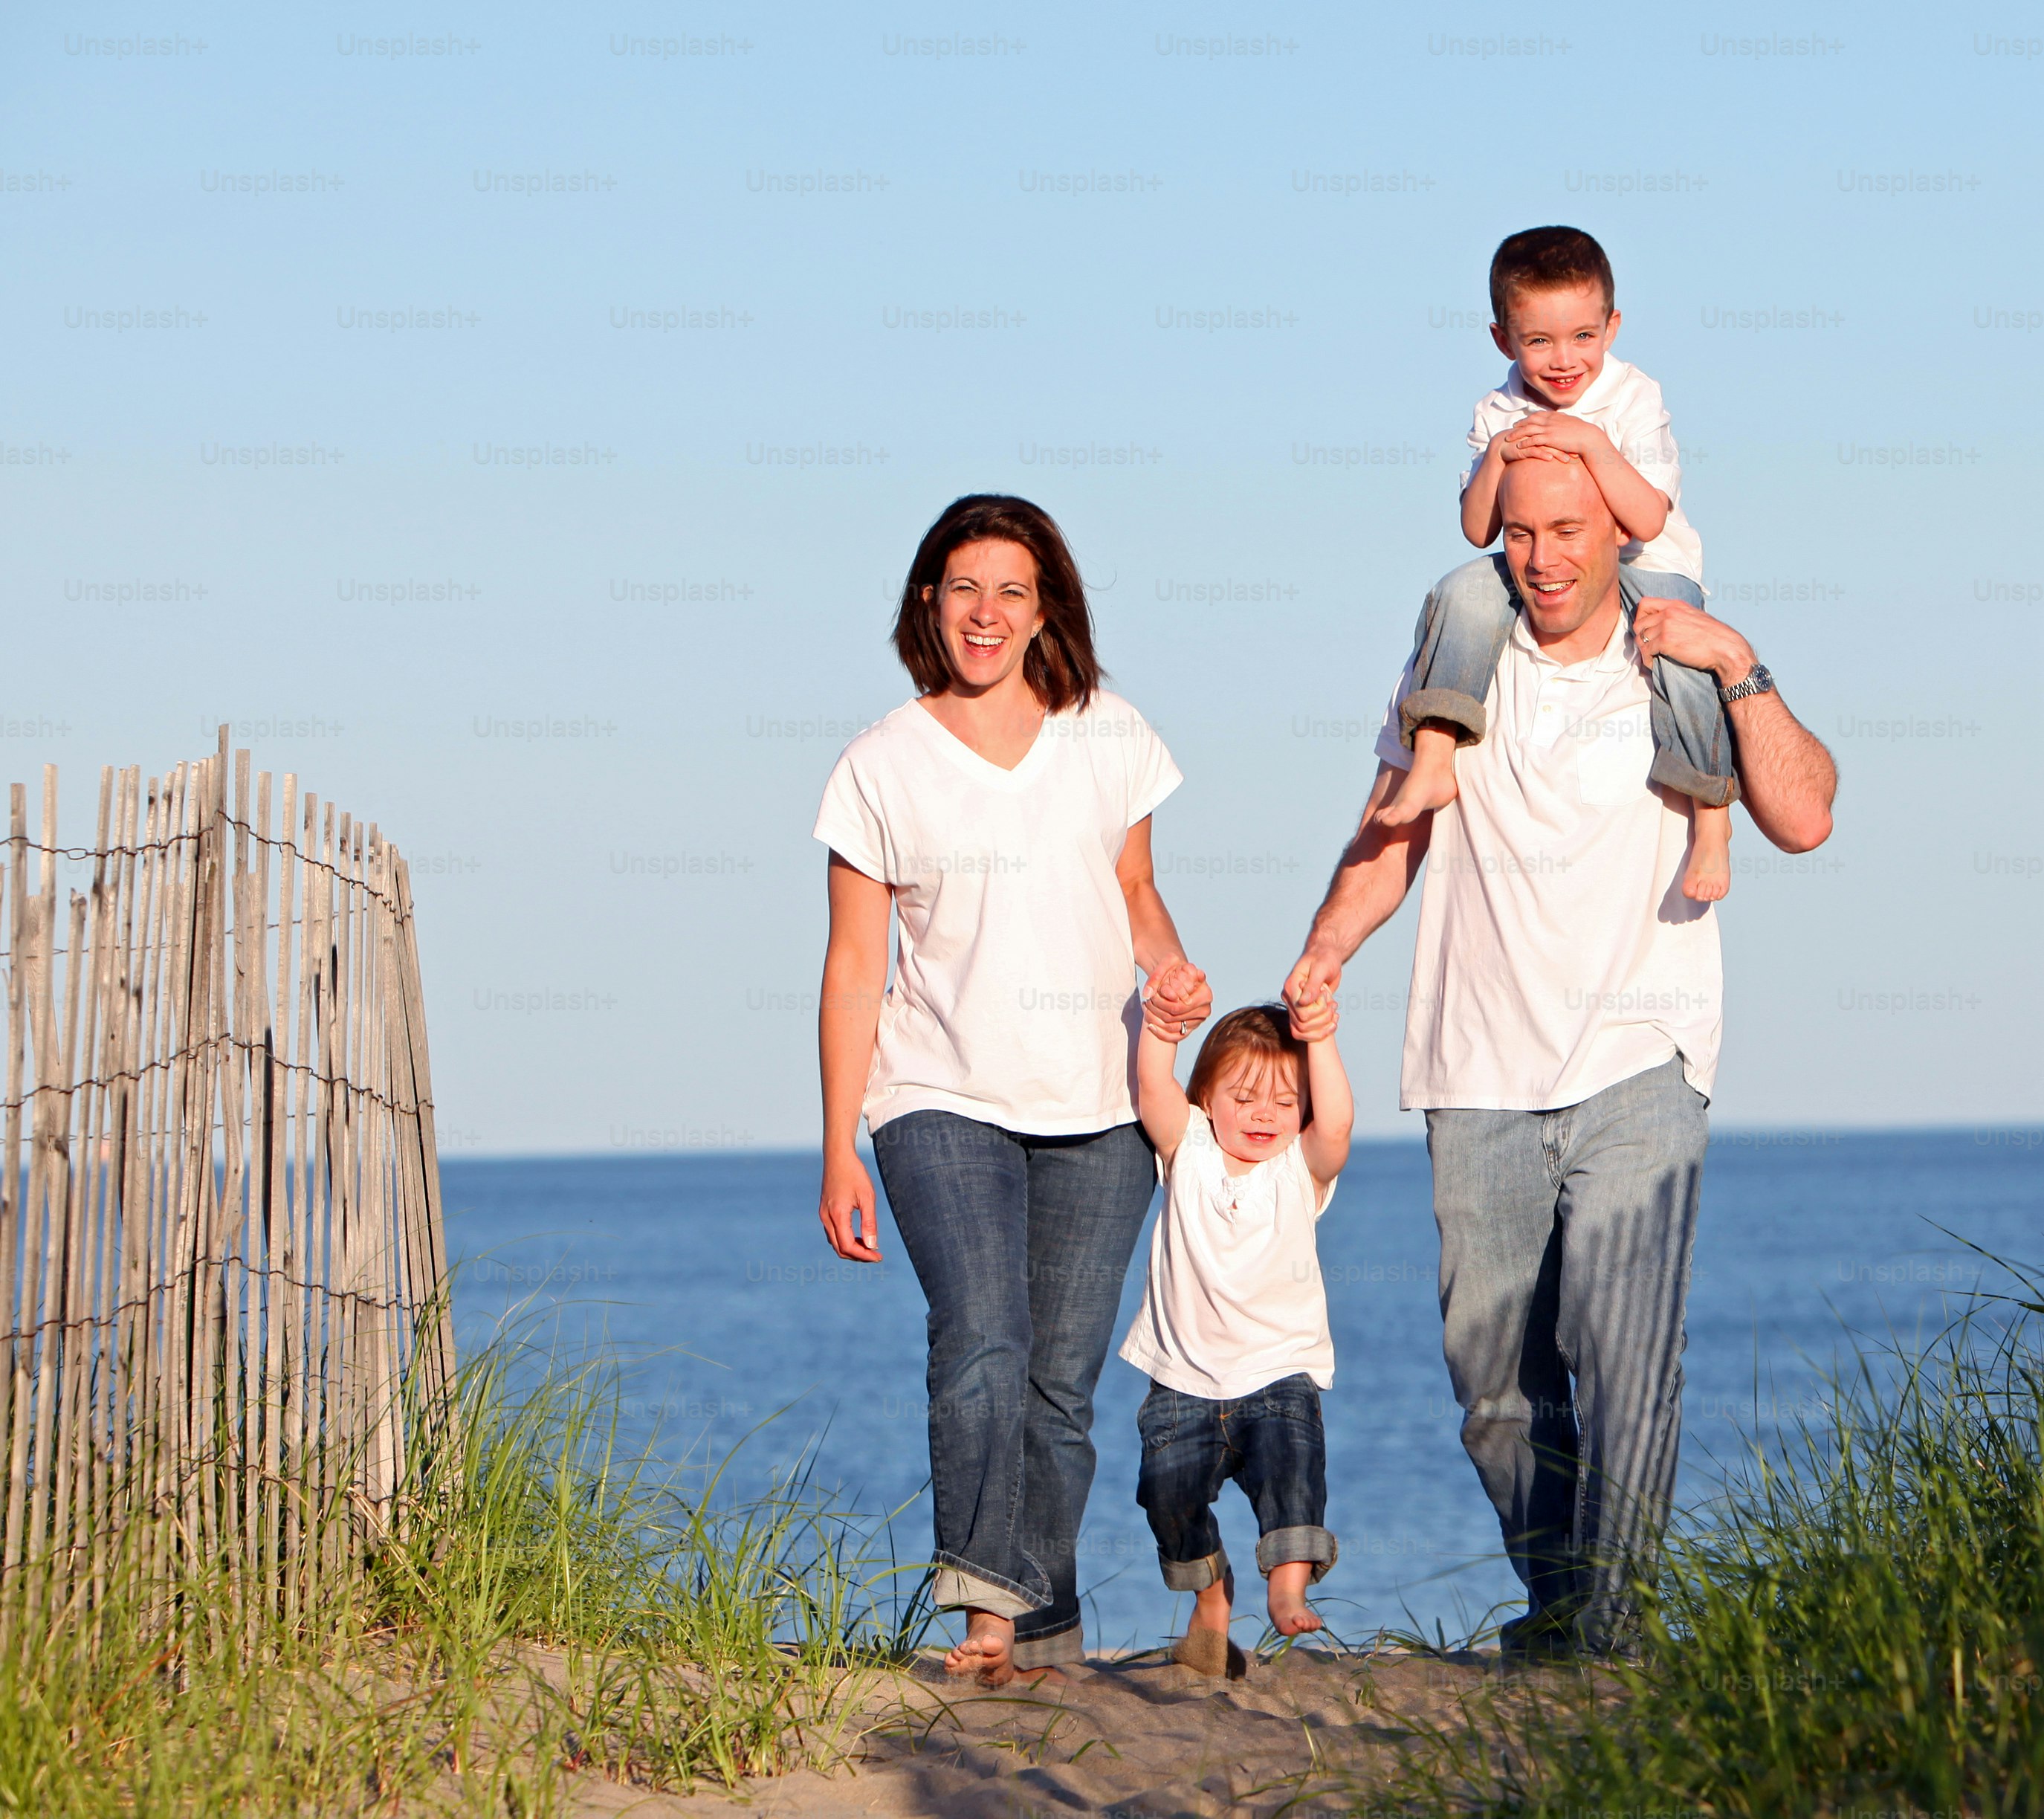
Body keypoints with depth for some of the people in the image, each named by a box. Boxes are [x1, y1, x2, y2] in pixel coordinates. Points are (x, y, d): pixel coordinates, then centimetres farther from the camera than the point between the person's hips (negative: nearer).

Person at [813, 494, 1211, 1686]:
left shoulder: (1110, 739, 8)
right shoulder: (882, 768, 2)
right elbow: (855, 966, 3)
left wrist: (1173, 970, -3)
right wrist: (840, 1152, 0)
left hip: (1098, 1107, 3)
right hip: (943, 1098, -3)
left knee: (1064, 1377, 2)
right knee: (981, 1342, -22)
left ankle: (1045, 1627, 11)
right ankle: (991, 1600, -26)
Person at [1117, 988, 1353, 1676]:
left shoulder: (1301, 1170, 1)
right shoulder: (1189, 1152, 5)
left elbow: (1335, 1124, -19)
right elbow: (1154, 1090, -12)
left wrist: (1320, 1045, -35)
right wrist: (1160, 1027, -30)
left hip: (1278, 1373, -1)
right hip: (1185, 1380, 1)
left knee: (1290, 1458, -27)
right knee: (1169, 1486, -12)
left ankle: (1290, 1591, -31)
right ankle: (1211, 1603, 11)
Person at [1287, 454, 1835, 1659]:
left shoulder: (1681, 679, 3)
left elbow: (1803, 820, -9)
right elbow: (1393, 830, 17)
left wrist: (1740, 668, -15)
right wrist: (1328, 950, 1)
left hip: (1635, 1068, -3)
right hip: (1480, 1076, 3)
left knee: (1623, 1352, -17)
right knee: (1494, 1371, 3)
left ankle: (1611, 1620, -15)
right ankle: (1553, 1603, 19)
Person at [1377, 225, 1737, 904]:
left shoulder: (1635, 403, -10)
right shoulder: (1499, 414, 0)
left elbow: (1647, 521, -22)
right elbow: (1478, 531, -6)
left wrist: (1590, 442, -30)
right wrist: (1497, 454, -21)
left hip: (1645, 569, -3)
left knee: (1676, 653, -31)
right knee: (1464, 591, -24)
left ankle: (1711, 816, -16)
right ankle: (1431, 764, -23)